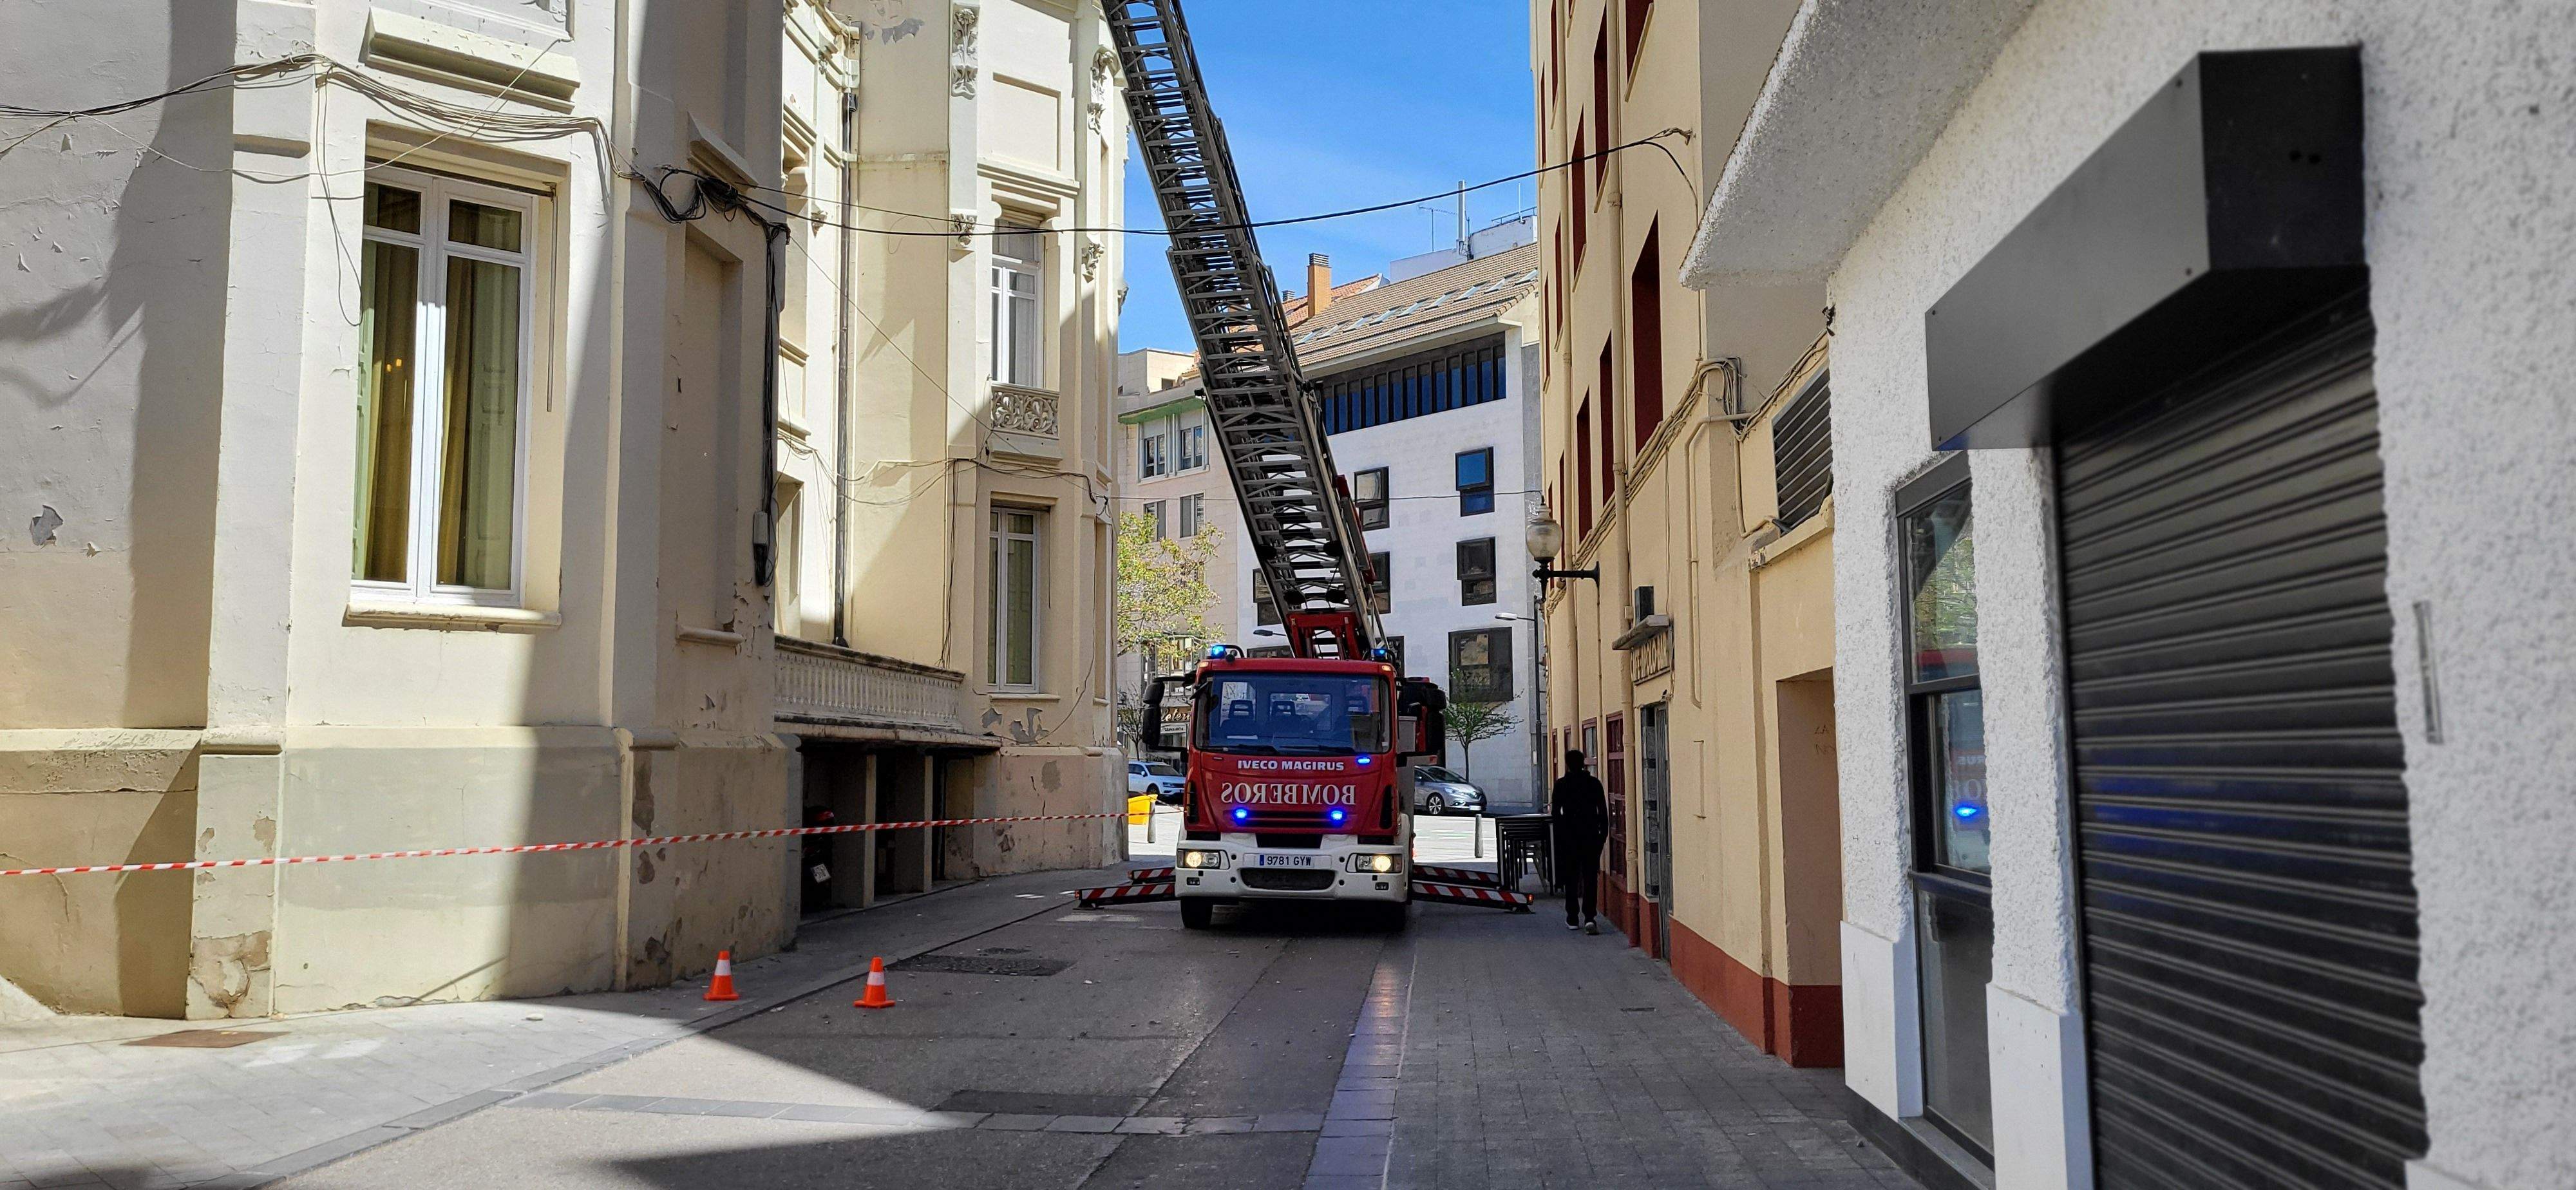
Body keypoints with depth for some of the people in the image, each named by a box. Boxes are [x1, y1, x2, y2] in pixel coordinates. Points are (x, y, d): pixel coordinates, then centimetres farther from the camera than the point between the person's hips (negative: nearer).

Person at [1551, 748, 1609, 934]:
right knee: (1591, 877, 0)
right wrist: (1603, 833, 10)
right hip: (1591, 835, 0)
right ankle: (1590, 917, -13)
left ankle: (1572, 919, 12)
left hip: (1568, 836, 0)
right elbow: (1603, 811, 1)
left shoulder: (1561, 785, -3)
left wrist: (1560, 833, 7)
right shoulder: (1594, 783, -1)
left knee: (1571, 878, 9)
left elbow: (1555, 813, -2)